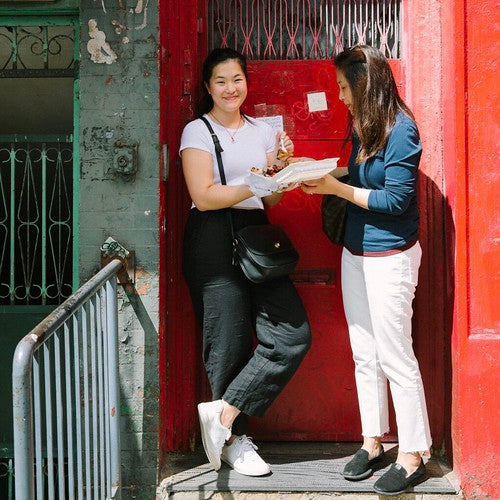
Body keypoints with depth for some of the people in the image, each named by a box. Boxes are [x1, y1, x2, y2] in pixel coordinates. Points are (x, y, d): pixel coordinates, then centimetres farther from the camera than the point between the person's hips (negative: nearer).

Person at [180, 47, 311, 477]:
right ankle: (234, 439, 15)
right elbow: (204, 197, -11)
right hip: (214, 241, -5)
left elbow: (272, 200, 15)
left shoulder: (263, 131, 16)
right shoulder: (198, 131, 0)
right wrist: (252, 186, -22)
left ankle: (224, 413, 2)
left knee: (293, 334, -6)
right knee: (230, 342, -1)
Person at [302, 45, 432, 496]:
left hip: (390, 257, -8)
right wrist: (318, 177, 0)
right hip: (356, 252, 8)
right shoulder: (362, 126, 8)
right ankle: (373, 443, 25)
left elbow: (395, 199, -18)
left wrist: (335, 187, -16)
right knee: (364, 355, 13)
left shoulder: (401, 130, -15)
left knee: (395, 357, -1)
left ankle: (412, 458, 11)